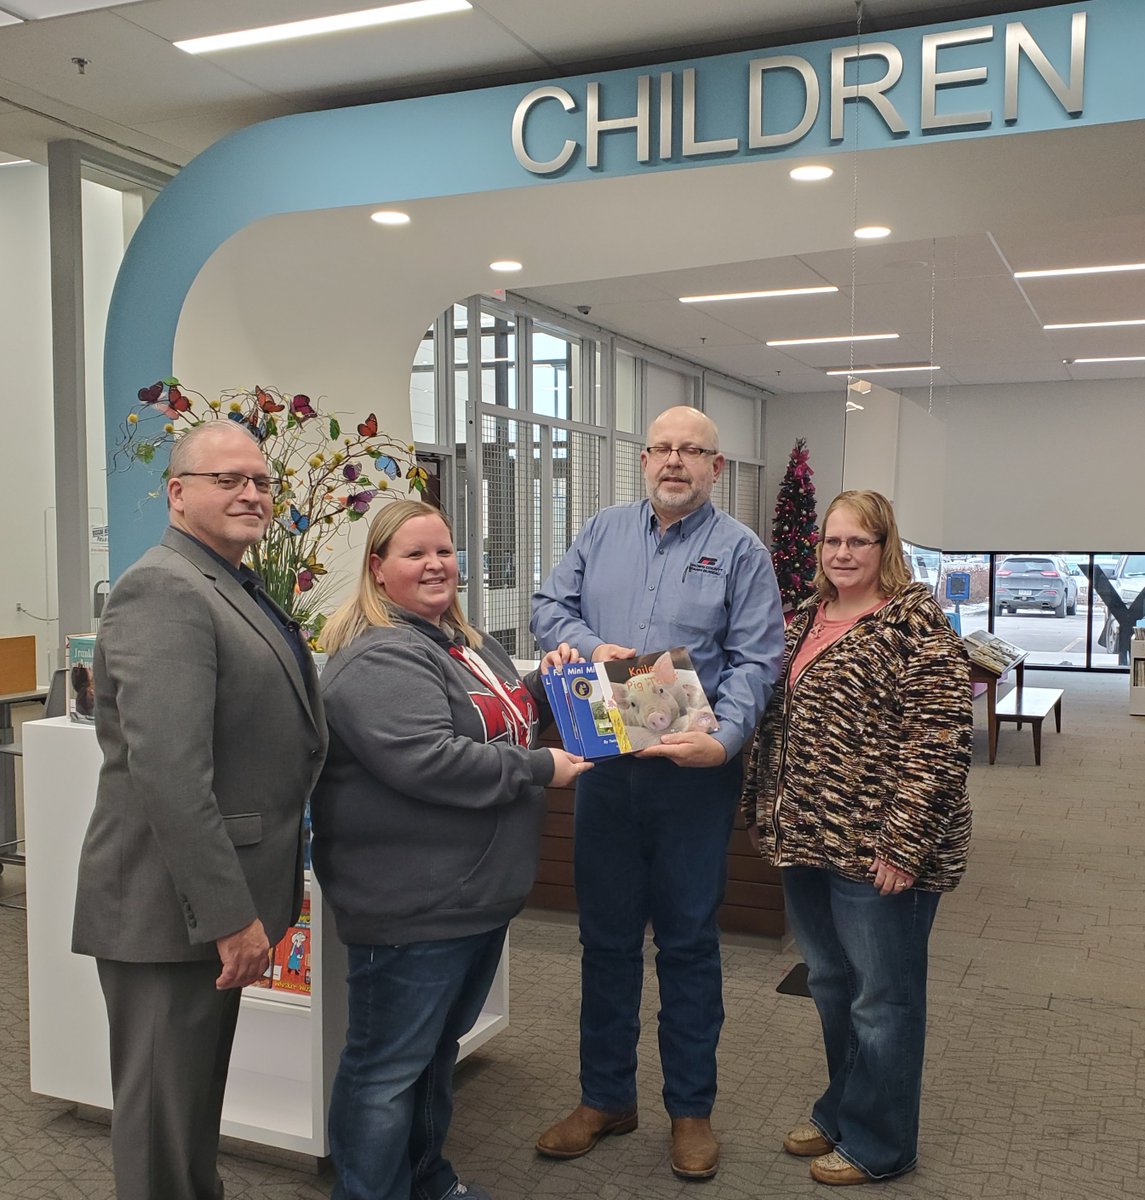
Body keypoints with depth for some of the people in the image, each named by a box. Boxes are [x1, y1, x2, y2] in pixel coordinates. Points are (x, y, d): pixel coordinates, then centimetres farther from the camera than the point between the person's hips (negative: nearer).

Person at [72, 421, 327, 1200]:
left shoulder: (235, 588, 13)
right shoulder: (165, 589, -17)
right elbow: (169, 771, -26)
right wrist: (229, 914, -24)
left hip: (217, 900, 9)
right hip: (172, 909, -9)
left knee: (197, 1105, 23)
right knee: (165, 1118, 6)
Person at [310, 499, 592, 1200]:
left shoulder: (468, 643, 13)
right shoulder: (378, 659, -19)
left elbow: (502, 722, 26)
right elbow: (427, 761, -30)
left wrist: (546, 685, 6)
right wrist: (540, 769, -22)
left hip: (479, 895, 10)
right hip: (413, 905, -10)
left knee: (440, 1046, 24)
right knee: (389, 1067, 4)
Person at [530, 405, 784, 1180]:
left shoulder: (740, 550, -1)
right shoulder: (603, 532, 9)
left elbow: (755, 661, -8)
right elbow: (550, 606, 9)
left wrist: (723, 738, -24)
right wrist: (589, 645, -11)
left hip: (694, 773, -3)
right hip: (604, 762, 3)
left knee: (689, 941, 8)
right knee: (606, 935, 13)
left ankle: (692, 1108, 25)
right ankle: (606, 1098, 30)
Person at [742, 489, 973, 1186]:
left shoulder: (914, 619, -12)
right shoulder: (808, 619, 11)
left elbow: (941, 739, -18)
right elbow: (780, 722, 18)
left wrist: (904, 842, -21)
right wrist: (768, 811, 13)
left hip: (879, 848, -7)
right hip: (807, 840, 7)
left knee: (882, 998, 8)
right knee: (830, 985, 20)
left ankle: (879, 1146, 26)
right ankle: (841, 1112, 39)